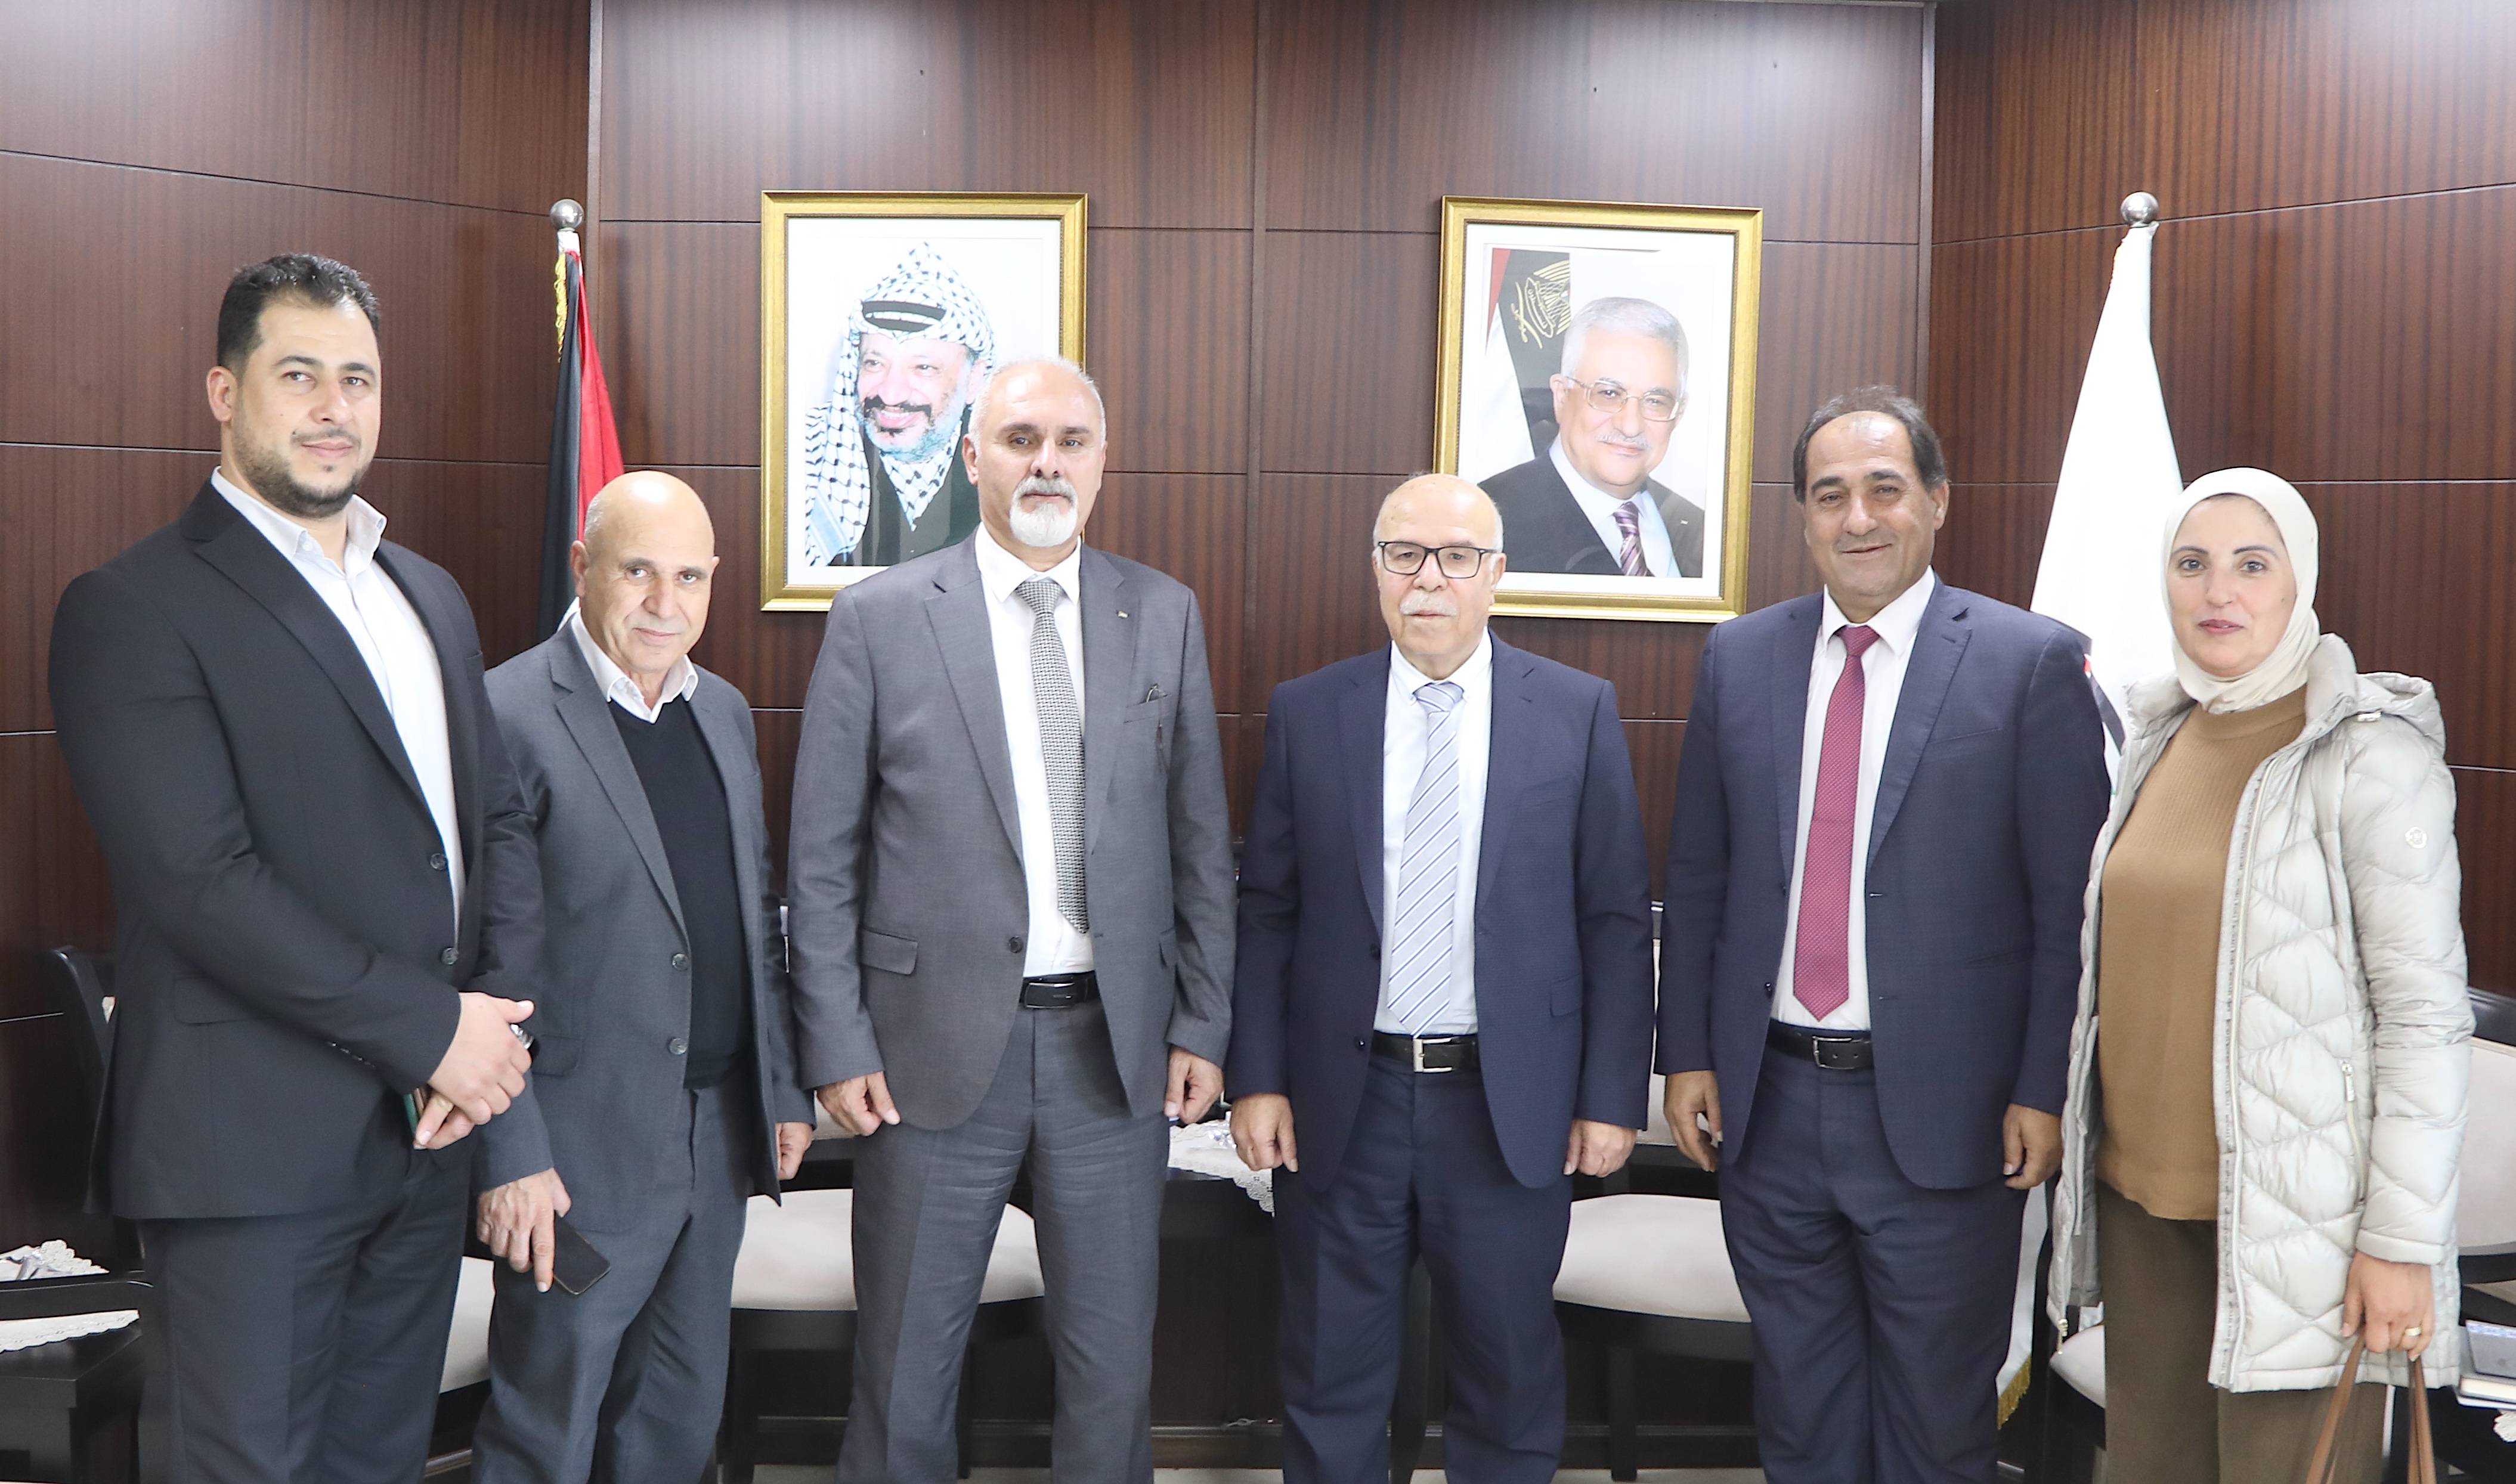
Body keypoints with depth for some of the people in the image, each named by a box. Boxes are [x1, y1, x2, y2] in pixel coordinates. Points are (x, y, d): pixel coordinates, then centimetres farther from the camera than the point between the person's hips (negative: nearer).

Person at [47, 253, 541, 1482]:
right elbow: (203, 881, -18)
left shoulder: (429, 596, 14)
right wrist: (433, 1027, -16)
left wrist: (500, 1015, -4)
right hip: (256, 1147, -6)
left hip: (427, 1127, 7)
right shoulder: (133, 609, -10)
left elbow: (497, 815, 12)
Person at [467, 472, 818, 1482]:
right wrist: (509, 1157, -16)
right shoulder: (507, 715, -13)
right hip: (583, 1150, -6)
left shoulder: (724, 712, 10)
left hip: (721, 1133, 7)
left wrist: (786, 1088, 13)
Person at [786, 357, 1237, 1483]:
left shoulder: (1164, 616, 5)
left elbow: (1200, 839, 7)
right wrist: (836, 1045, -5)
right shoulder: (879, 618, -2)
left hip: (1116, 1044, 2)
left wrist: (1203, 1022, 3)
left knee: (1113, 1361, 12)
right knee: (905, 1363, 10)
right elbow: (822, 858, -1)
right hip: (938, 1040, -2)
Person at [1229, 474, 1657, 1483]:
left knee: (1512, 1371, 13)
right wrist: (1256, 1078, -2)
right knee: (1330, 1375, 13)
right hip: (1340, 1101, 1)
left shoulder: (1578, 711, -1)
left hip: (1512, 1104, -1)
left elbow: (1616, 918, -1)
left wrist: (1613, 1095, -4)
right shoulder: (1307, 712, 1)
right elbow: (1265, 909, 3)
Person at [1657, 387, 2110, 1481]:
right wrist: (1686, 1052, 5)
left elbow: (2069, 899, -7)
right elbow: (1696, 877, 9)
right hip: (1766, 1102, 4)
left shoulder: (2032, 663, -6)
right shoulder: (1738, 657, 5)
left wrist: (2044, 1090, -10)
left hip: (1941, 1110, -3)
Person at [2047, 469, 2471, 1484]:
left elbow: (2425, 1004, -13)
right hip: (2143, 1186, 6)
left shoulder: (2370, 750, -10)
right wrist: (2087, 1141, 14)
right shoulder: (2161, 735, 9)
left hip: (2293, 1203, -6)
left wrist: (2402, 1238, -15)